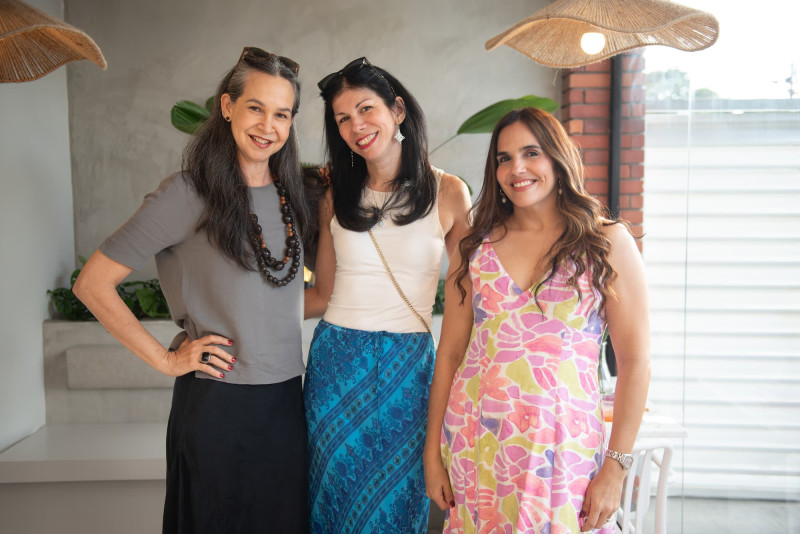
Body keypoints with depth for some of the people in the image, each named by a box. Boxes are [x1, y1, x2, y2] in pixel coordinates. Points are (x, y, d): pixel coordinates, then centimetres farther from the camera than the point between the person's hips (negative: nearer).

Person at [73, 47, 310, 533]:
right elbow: (93, 284, -10)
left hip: (286, 399, 6)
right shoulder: (189, 193, -11)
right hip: (217, 402, -5)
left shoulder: (289, 194, 6)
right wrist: (166, 360, -10)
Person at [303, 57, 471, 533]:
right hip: (336, 358, 2)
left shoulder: (448, 192, -3)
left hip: (407, 365, -2)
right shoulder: (337, 198, 6)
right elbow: (323, 294, 9)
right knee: (334, 494, 12)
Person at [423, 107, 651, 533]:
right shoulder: (477, 246, 5)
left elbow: (635, 361, -4)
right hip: (475, 445, 3)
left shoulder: (607, 242, -2)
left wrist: (615, 468, -8)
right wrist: (433, 452, 4)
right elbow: (449, 354, 6)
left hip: (561, 447, -2)